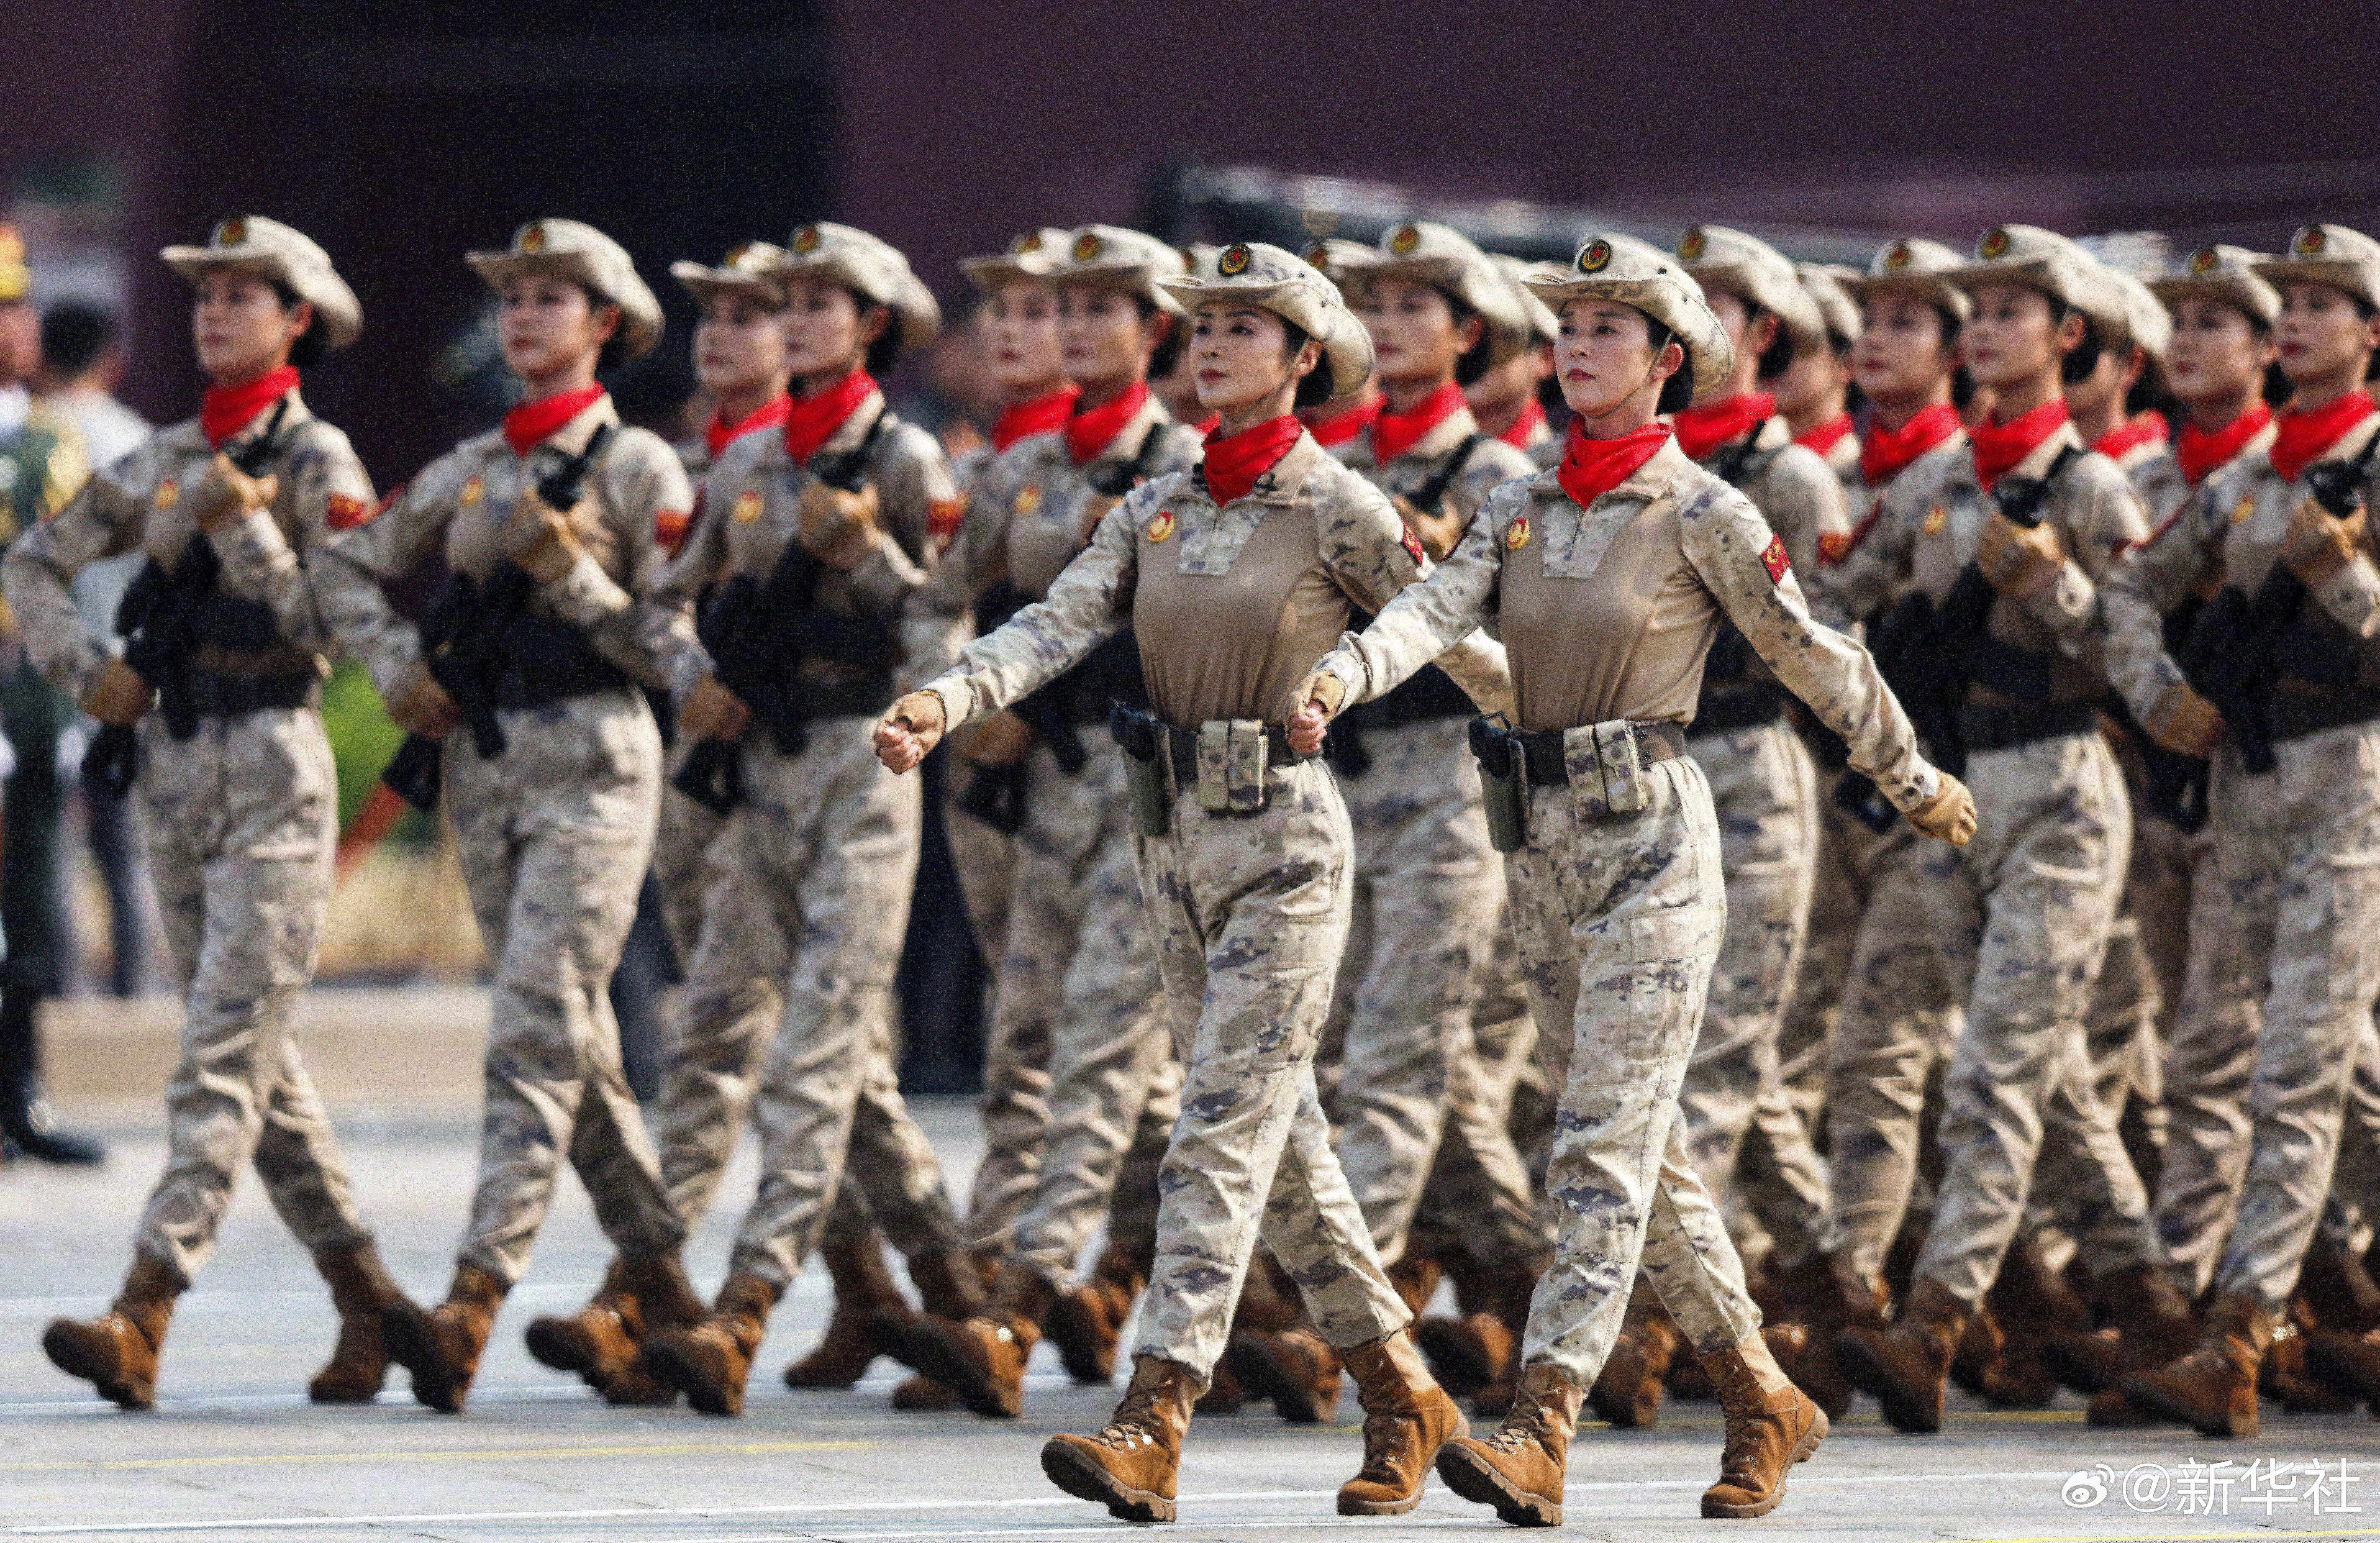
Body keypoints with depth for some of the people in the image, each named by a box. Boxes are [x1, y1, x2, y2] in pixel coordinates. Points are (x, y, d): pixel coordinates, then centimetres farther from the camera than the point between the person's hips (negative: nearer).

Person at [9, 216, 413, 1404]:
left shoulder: (316, 461, -5)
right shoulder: (164, 462, 12)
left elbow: (334, 628, -12)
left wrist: (246, 528, -19)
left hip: (273, 771, -7)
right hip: (175, 767, 7)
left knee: (225, 1055, -13)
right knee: (259, 1061, 10)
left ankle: (143, 1314, -23)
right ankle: (368, 1300, 20)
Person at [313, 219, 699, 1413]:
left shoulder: (636, 469, -2)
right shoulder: (468, 472, 13)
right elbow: (346, 566, 22)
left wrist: (571, 572, -16)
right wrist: (400, 667, 7)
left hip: (591, 762, -6)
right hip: (483, 763, 6)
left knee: (536, 1030, -15)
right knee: (575, 1036, 12)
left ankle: (475, 1299, -24)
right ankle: (656, 1278, 23)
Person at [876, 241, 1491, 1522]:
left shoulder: (1337, 511, -7)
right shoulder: (1154, 510, 9)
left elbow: (1461, 647, -1)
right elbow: (1056, 625, -3)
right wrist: (941, 701, -20)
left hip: (1283, 839, -7)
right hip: (1174, 839, 7)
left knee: (1224, 1129, -13)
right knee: (1277, 1139, 12)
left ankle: (1152, 1425, -20)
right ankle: (1404, 1394, 24)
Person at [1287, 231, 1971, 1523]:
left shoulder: (1703, 514, -6)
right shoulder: (1519, 511, 10)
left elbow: (1816, 660, 2)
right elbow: (1433, 611, -6)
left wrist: (1917, 786, 13)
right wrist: (1337, 675, -27)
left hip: (1650, 839, -7)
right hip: (1543, 843, 7)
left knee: (1608, 1141, -13)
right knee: (1644, 1152, 12)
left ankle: (1540, 1434, -21)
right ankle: (1766, 1405, 23)